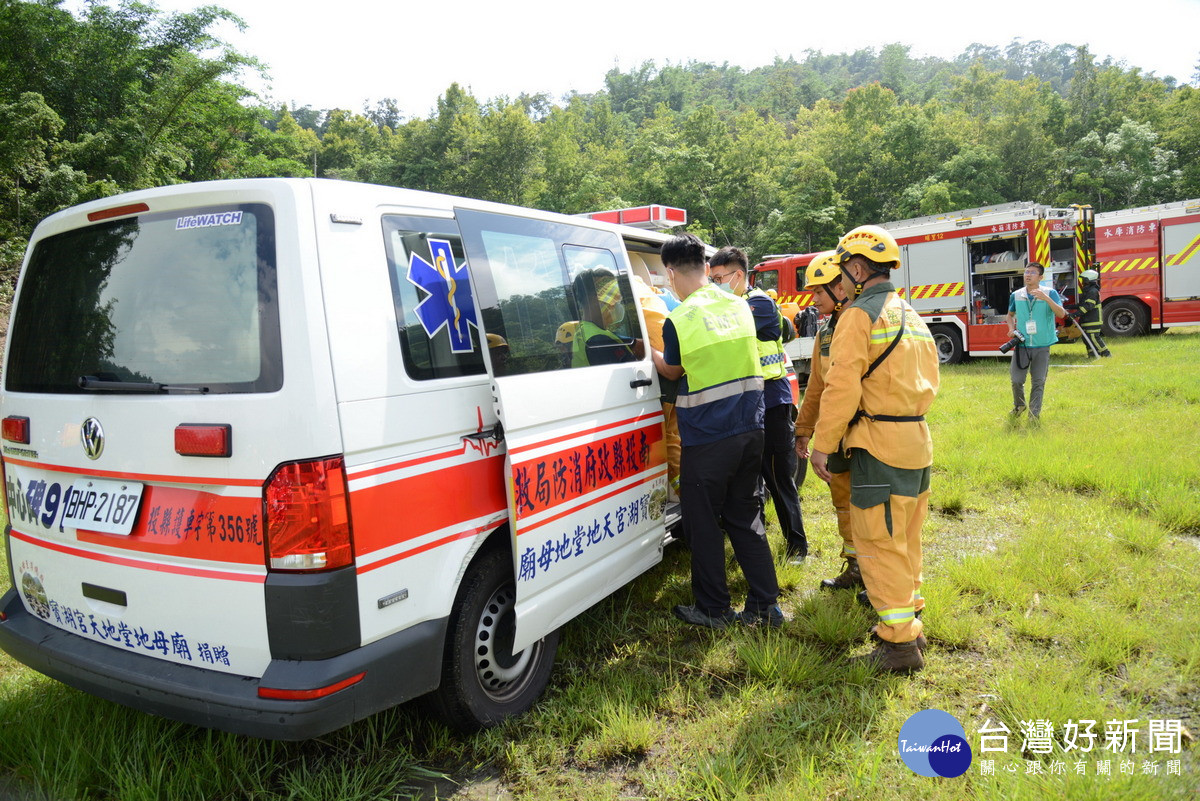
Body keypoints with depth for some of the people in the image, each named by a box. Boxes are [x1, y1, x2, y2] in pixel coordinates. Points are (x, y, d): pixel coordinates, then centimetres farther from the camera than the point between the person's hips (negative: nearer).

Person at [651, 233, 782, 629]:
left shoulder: (679, 321, -14)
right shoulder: (739, 307, 5)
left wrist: (650, 351, 22)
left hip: (707, 440, -6)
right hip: (750, 431, 6)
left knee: (703, 524, 9)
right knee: (743, 517, 17)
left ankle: (713, 609, 20)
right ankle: (765, 606, 21)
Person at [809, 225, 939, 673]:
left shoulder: (859, 314, -12)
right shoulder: (910, 315, 17)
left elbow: (842, 386, -18)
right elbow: (929, 381, 21)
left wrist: (823, 444, -13)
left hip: (880, 445, -9)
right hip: (917, 439, 9)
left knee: (878, 541, -2)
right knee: (904, 538, 19)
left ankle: (900, 642, 3)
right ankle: (909, 621, 31)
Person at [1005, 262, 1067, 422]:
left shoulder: (1050, 293, -4)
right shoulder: (1016, 295, 4)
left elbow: (1061, 314, -17)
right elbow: (1010, 314, 22)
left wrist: (1046, 298, -28)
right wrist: (1011, 328, 2)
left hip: (1042, 346, -2)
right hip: (1021, 345, 2)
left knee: (1038, 382, 1)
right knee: (1016, 380, 1)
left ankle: (1034, 413, 12)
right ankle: (1019, 406, 26)